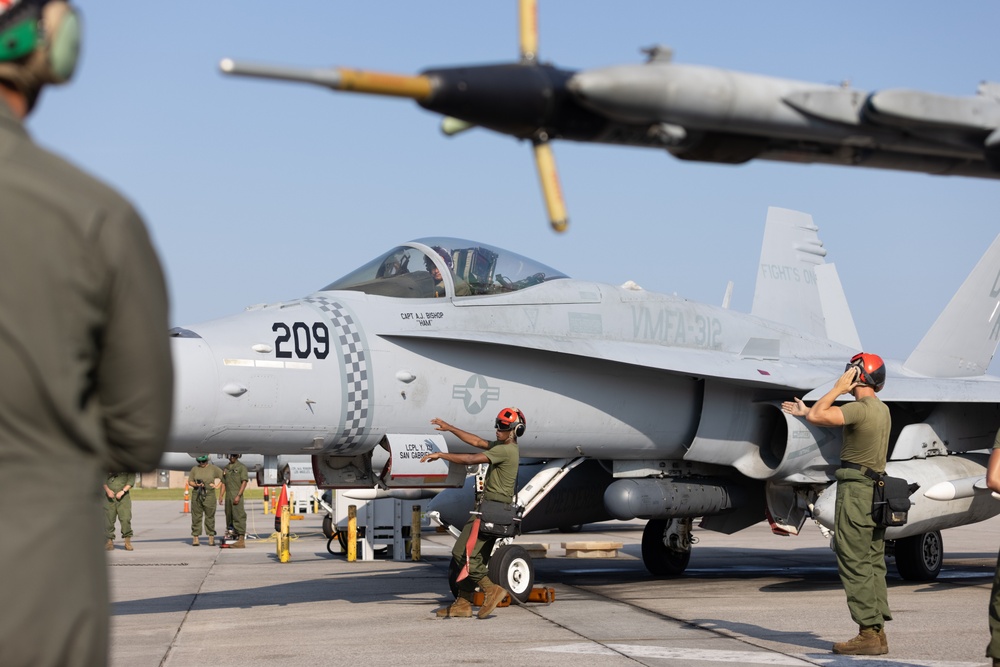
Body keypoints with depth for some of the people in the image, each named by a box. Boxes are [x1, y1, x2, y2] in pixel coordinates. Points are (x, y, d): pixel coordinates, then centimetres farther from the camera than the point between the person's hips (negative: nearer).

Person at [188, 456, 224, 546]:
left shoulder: (213, 468, 6)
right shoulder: (195, 469, 10)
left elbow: (223, 477, 10)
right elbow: (190, 481, 8)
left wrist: (217, 486, 3)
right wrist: (196, 485, -11)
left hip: (209, 494, -1)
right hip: (197, 495, 1)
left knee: (210, 517, -2)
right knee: (196, 517, 0)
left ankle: (211, 538, 2)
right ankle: (195, 538, 2)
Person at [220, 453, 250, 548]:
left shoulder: (241, 467, -1)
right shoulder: (226, 468, 18)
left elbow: (244, 482, -8)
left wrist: (238, 496, -16)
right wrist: (221, 495, 11)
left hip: (237, 495, -7)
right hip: (228, 495, 7)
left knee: (238, 517, -12)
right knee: (229, 517, 7)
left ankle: (241, 539, -16)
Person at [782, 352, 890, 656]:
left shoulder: (860, 408, -15)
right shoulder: (882, 410, 15)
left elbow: (817, 417, -23)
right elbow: (827, 417, 28)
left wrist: (838, 388, -11)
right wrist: (806, 411, 34)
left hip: (855, 491, -9)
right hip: (876, 492, 9)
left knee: (855, 565, -7)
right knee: (873, 565, 9)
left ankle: (868, 634, -9)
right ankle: (878, 633, 8)